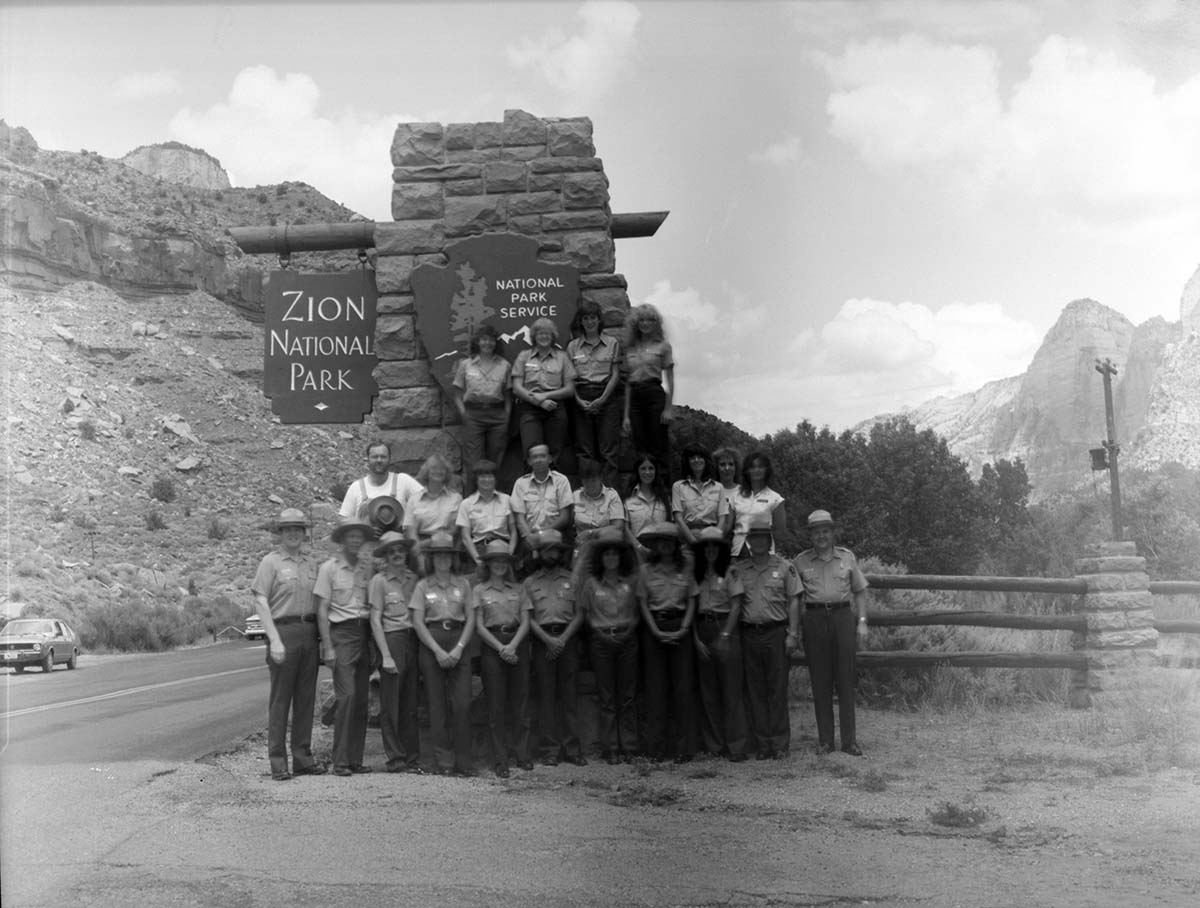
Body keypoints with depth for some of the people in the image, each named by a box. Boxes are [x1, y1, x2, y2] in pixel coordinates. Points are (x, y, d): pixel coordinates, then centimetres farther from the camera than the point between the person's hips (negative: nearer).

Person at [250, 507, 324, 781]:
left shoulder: (311, 562, 14)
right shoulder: (271, 561, 0)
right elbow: (260, 602, -6)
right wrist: (274, 639, -14)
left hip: (310, 632, 5)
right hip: (283, 631, -5)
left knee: (306, 697, 8)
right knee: (280, 699, -2)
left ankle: (302, 757, 15)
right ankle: (278, 761, 2)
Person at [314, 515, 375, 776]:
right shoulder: (329, 568, -1)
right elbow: (322, 610, -3)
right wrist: (328, 647, -9)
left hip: (365, 633, 5)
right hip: (342, 633, -5)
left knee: (361, 699, 5)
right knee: (346, 696, -12)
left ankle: (356, 759, 11)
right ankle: (340, 761, -7)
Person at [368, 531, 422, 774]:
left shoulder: (414, 579, 13)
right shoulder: (379, 581, 0)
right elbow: (375, 621, -3)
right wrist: (386, 655, -10)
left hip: (414, 639, 5)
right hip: (392, 638, -4)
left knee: (411, 704, 8)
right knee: (391, 704, -2)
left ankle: (413, 757, 14)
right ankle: (395, 758, 4)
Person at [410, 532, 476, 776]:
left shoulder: (463, 584, 12)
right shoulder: (422, 586, 8)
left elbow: (471, 619, 7)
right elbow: (418, 623, 0)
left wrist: (458, 648, -8)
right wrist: (438, 651, -10)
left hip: (459, 644, 1)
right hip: (431, 644, -1)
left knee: (462, 703, -7)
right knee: (438, 705, -1)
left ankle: (463, 760, -1)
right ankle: (444, 761, 5)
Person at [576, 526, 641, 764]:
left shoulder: (632, 581, 1)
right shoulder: (591, 583, 0)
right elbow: (582, 610, 8)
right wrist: (596, 628, 3)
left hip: (627, 639, 1)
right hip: (601, 641, -1)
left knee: (628, 695, 4)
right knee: (605, 697, 2)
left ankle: (628, 746, 11)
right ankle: (610, 748, 8)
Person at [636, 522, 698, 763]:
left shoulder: (685, 569, 7)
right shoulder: (646, 570, 4)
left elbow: (691, 601, 5)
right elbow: (643, 604, 2)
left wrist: (683, 629, -8)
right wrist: (656, 631, -8)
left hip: (680, 628, 1)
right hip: (654, 628, -1)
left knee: (682, 685, -1)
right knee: (655, 686, 1)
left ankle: (683, 746, 5)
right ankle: (656, 747, 7)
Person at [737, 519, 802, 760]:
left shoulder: (784, 567, 4)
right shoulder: (739, 569, 9)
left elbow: (794, 600, 3)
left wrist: (792, 633, -4)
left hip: (776, 632, -2)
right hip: (749, 634, 2)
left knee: (777, 689, -1)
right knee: (755, 690, 5)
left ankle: (780, 743, 5)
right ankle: (763, 742, 11)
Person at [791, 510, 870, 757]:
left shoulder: (847, 557, 9)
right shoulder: (801, 561, 7)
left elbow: (860, 591, 13)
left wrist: (862, 621, 3)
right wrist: (793, 631, 2)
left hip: (843, 617, 0)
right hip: (814, 619, 0)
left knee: (845, 680, 0)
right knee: (820, 682, 3)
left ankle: (849, 740, 5)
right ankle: (825, 740, 10)